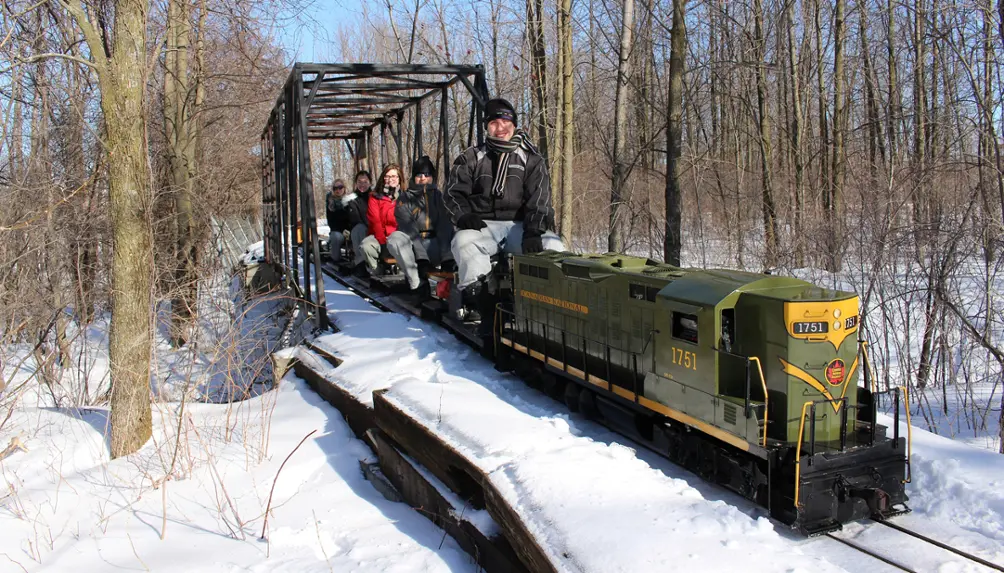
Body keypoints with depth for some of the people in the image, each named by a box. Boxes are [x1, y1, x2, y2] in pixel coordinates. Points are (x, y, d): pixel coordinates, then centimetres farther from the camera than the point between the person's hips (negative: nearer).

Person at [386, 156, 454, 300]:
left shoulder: (439, 197, 8)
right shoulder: (405, 198, 4)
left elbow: (445, 226, -9)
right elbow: (408, 228, -12)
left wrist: (446, 256, -28)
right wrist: (421, 258, -29)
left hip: (435, 243, 1)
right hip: (412, 245, 0)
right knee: (395, 238, -33)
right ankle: (417, 284, -36)